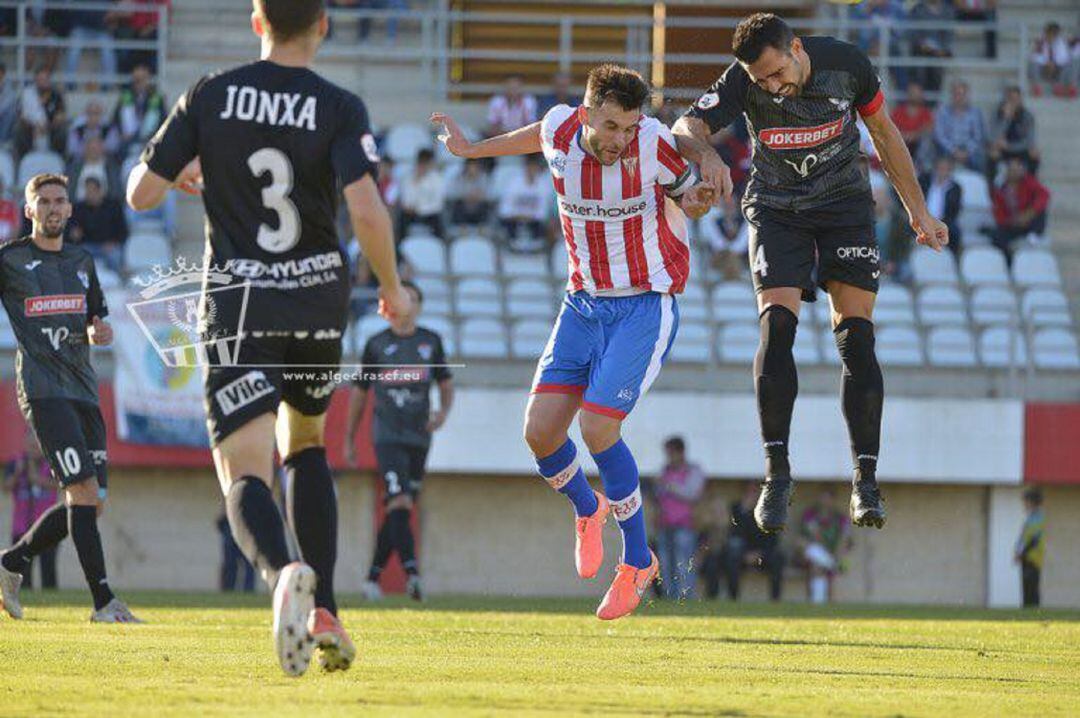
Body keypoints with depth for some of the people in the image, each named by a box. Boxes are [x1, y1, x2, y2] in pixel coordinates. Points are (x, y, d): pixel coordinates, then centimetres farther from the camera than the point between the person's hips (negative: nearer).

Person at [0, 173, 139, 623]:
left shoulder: (82, 262, 19)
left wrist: (98, 332, 4)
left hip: (83, 388, 7)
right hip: (43, 387, -7)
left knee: (91, 503, 3)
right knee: (83, 492, -18)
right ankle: (104, 603, -18)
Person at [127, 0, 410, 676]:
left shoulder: (210, 96, -2)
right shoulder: (341, 109, -7)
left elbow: (141, 193, 1)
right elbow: (368, 212, -18)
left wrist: (183, 175, 24)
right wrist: (393, 290, -1)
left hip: (238, 310, -1)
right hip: (320, 303, 1)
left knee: (244, 475, -6)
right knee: (305, 445, 25)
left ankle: (285, 572, -40)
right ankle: (323, 612, 14)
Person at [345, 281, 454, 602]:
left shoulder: (431, 341, 10)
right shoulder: (377, 344, 5)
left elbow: (446, 383, 18)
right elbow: (360, 391, 12)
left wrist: (444, 411, -5)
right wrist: (349, 439, 14)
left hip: (419, 436, 4)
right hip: (387, 434, -4)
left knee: (400, 512, 7)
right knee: (399, 503, -21)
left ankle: (373, 577, 18)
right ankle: (411, 572, -33)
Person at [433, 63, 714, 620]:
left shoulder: (653, 142, -19)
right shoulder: (560, 130, -8)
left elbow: (686, 189, 0)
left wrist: (691, 200, -24)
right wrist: (474, 149, 29)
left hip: (646, 306, -5)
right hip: (583, 302, 5)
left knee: (597, 427, -18)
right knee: (540, 431, -7)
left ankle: (638, 562, 1)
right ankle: (588, 511, 27)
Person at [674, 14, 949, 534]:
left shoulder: (845, 63, -15)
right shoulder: (744, 81, -18)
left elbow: (883, 133, 1)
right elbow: (686, 127, -27)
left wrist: (918, 212, 6)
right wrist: (706, 153, -51)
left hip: (846, 204, 0)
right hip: (776, 211, 0)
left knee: (856, 337, -9)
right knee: (776, 325, -19)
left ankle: (866, 481, -7)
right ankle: (777, 473, -14)